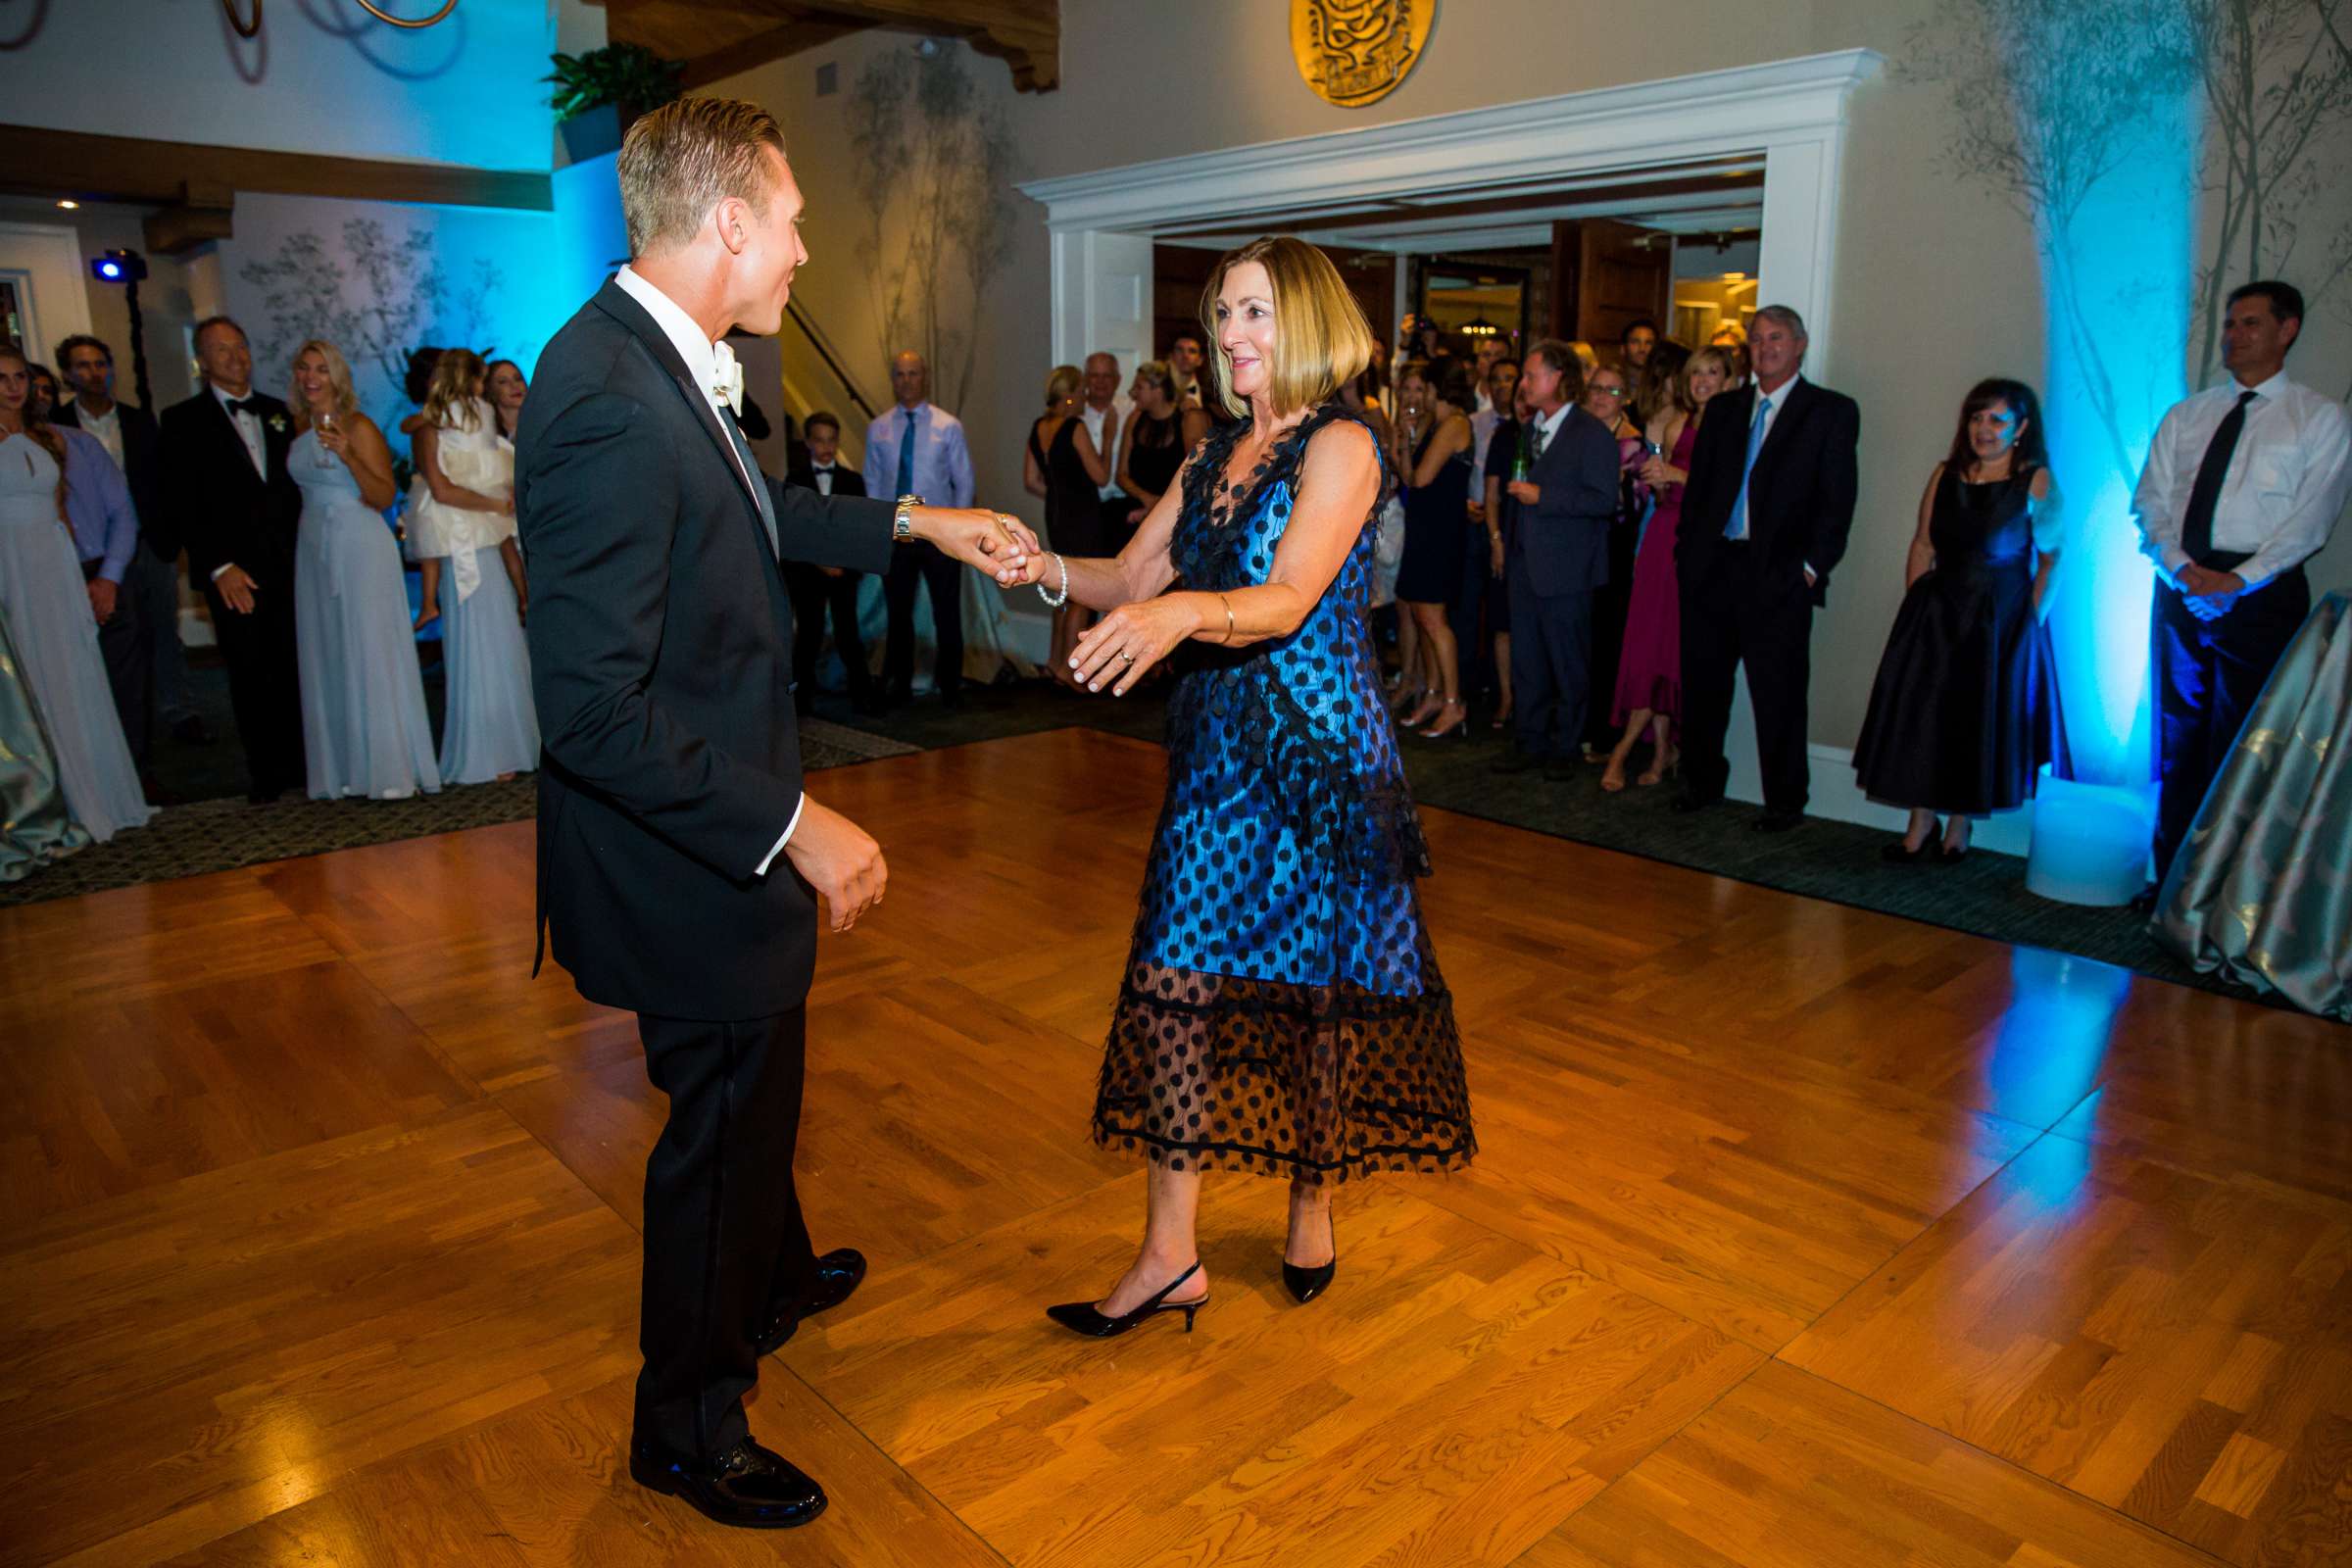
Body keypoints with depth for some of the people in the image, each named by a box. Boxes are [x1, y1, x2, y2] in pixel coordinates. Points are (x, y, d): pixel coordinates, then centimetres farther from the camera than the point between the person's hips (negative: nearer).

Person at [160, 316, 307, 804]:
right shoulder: (183, 420, 2)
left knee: (293, 669, 3)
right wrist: (218, 566, -11)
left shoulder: (276, 412, 14)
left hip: (286, 565, 3)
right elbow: (181, 506, -2)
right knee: (249, 676, 3)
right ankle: (264, 773, 12)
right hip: (232, 573, -3)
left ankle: (296, 764, 13)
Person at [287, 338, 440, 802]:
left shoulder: (358, 427, -7)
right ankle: (343, 769, 12)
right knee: (326, 658, 6)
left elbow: (385, 497, -14)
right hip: (314, 548, 6)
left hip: (360, 547, -6)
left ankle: (388, 771, 0)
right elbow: (298, 487, 21)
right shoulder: (298, 428, 10)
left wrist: (348, 456, -24)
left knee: (371, 655, -4)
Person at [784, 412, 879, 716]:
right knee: (808, 636, 1)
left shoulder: (853, 480, 7)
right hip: (807, 570, 0)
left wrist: (847, 564, -6)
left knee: (848, 634, -4)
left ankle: (862, 695, 0)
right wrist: (820, 563, -8)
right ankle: (803, 697, 9)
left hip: (844, 570, 0)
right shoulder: (795, 479, 4)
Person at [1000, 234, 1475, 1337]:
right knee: (1176, 978, 1)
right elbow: (1128, 581, 8)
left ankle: (1312, 1208, 30)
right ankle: (1170, 1255, 10)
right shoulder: (1218, 456, 14)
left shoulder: (1342, 446, -9)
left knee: (1315, 980, 8)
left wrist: (1181, 613, -42)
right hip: (1217, 743, 6)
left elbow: (1289, 600, -24)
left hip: (1318, 748, -6)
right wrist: (1048, 569, -13)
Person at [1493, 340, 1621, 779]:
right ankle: (1532, 743, 21)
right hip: (1524, 563, 7)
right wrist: (1514, 489, 11)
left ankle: (1564, 748, 14)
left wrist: (1541, 496, -18)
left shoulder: (1592, 434, -10)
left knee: (1569, 665, 3)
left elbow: (1603, 500, -18)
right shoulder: (1528, 428, 14)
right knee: (1526, 661, 11)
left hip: (1565, 570, -7)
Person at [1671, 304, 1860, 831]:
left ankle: (1784, 801, 12)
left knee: (1778, 694, 0)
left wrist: (1812, 566, -11)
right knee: (1703, 684, 11)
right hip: (1711, 568, 4)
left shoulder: (1832, 411, 2)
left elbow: (1837, 500, -3)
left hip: (1778, 574, -4)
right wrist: (1689, 548, 5)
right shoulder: (1724, 408, 15)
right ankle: (1702, 782, 27)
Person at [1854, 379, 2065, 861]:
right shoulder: (1946, 475, 6)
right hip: (1938, 613, 3)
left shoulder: (2035, 482, -4)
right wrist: (1915, 610, 1)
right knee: (1920, 716, 0)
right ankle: (1921, 821, 11)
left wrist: (2029, 618, -10)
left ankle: (1960, 825, 19)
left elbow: (2053, 560, -3)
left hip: (2000, 620, -3)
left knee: (1980, 721, 5)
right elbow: (1922, 547, 8)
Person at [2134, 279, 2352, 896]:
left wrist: (2239, 579, -18)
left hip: (2261, 594, -4)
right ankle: (2172, 881, 14)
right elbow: (2149, 501, 6)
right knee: (2178, 741, 7)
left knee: (2239, 749, -3)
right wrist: (2180, 565, -11)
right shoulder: (2186, 415, 15)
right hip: (2180, 590, 4)